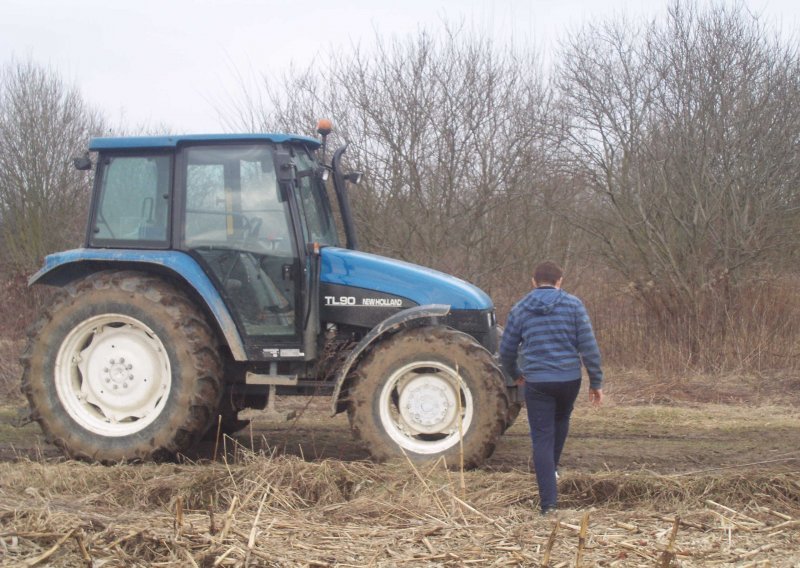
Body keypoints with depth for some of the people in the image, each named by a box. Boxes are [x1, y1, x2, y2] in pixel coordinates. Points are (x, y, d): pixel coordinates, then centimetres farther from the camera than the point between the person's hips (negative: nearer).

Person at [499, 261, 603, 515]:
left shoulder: (519, 310, 5)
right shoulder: (573, 305, 0)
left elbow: (506, 350, 11)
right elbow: (588, 346, -5)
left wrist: (515, 374, 30)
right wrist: (596, 381, 3)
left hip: (536, 382, 0)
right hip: (569, 379, 0)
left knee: (542, 439, 2)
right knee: (561, 421, 29)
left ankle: (549, 502, -3)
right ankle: (552, 470, 40)